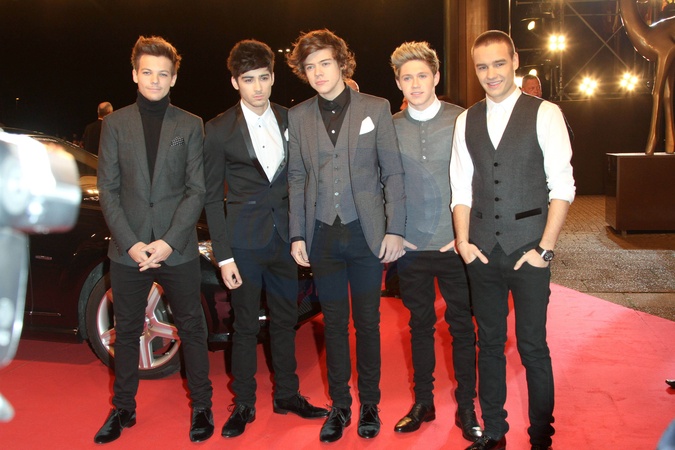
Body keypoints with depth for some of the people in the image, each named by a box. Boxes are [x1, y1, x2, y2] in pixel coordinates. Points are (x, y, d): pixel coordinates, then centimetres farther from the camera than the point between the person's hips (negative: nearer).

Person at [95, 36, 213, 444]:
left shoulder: (191, 126, 4)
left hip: (178, 249, -1)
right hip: (128, 250, 1)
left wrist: (169, 241, -12)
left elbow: (197, 190, -1)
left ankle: (202, 407, 23)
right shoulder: (115, 124, 6)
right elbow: (108, 190, 2)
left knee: (192, 329, 8)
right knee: (126, 332, 12)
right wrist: (131, 242, -9)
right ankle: (123, 409, 27)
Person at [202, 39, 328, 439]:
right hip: (245, 241, -3)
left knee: (285, 320, 14)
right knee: (246, 326, 6)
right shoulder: (219, 130, -4)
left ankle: (287, 394, 29)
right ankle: (244, 404, 21)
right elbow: (212, 197, -3)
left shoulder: (291, 121, 5)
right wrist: (223, 255, -9)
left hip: (284, 237, 3)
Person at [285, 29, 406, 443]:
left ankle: (370, 404, 23)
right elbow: (297, 179, 9)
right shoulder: (298, 116, 6)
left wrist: (395, 229, -6)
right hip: (323, 234, 2)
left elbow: (393, 172, 0)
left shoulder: (376, 109, 0)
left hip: (366, 233, -2)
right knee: (334, 323, 10)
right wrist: (298, 234, 4)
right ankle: (340, 405, 23)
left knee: (367, 322, 7)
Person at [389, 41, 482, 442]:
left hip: (454, 245, -2)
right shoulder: (390, 128, 3)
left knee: (463, 326, 6)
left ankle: (466, 407, 20)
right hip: (411, 247, 2)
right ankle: (423, 402, 27)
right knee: (420, 325, 13)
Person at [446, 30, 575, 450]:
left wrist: (545, 248, -10)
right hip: (483, 250, 4)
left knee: (533, 345, 3)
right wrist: (464, 242, 0)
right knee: (490, 342, 11)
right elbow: (462, 187, 10)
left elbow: (562, 186, -6)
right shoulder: (466, 121, 9)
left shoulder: (545, 114, -2)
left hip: (528, 249, -3)